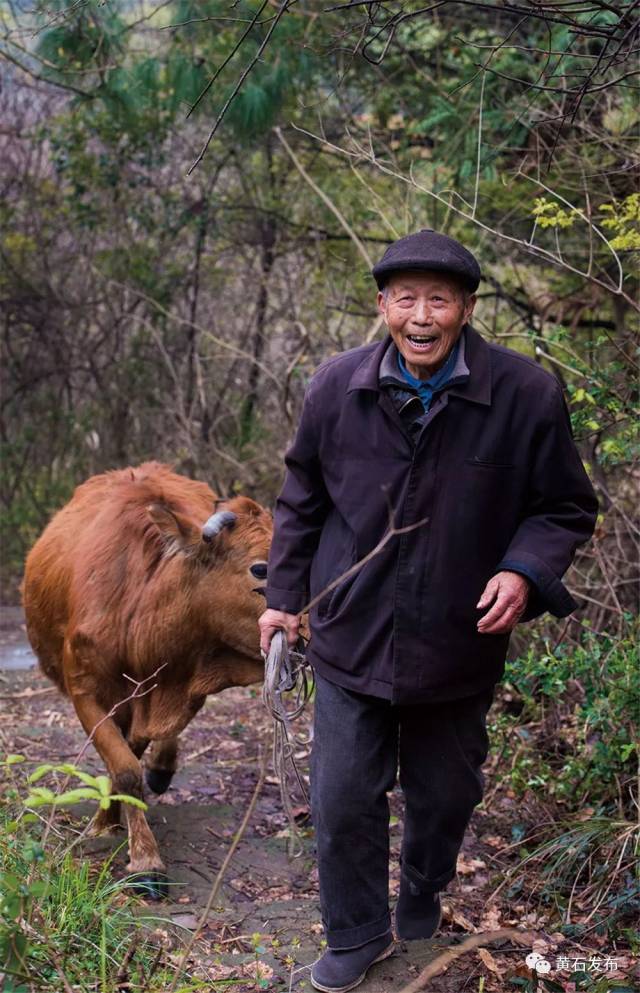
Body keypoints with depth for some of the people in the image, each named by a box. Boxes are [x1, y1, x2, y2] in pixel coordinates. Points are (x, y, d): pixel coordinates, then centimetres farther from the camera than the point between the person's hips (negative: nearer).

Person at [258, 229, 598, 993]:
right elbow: (302, 500, 7)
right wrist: (285, 596, 9)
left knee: (444, 798, 19)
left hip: (458, 650, 0)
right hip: (351, 639, 1)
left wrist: (525, 570, -21)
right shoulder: (336, 386, -8)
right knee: (343, 801, 7)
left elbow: (565, 509, -3)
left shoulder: (526, 394, -14)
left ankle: (423, 903, 47)